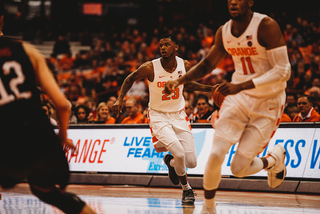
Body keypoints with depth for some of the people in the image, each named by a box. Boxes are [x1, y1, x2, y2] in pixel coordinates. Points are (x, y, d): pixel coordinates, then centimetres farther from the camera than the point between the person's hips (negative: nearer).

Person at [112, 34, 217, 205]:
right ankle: (186, 189, 3)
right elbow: (130, 79, 1)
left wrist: (210, 88, 4)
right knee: (179, 153, -24)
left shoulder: (185, 65, -7)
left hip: (178, 114, 4)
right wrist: (120, 99, -10)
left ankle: (170, 162, 33)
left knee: (191, 162, -3)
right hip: (159, 115, -4)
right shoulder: (150, 68, -17)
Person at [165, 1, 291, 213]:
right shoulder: (224, 32, -1)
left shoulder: (266, 26, -20)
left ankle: (275, 158, 27)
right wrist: (179, 81, 1)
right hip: (239, 97, 4)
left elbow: (283, 71, -24)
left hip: (268, 104, -4)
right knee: (216, 155, -11)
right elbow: (207, 64, 17)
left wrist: (240, 86, -30)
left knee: (239, 169, -6)